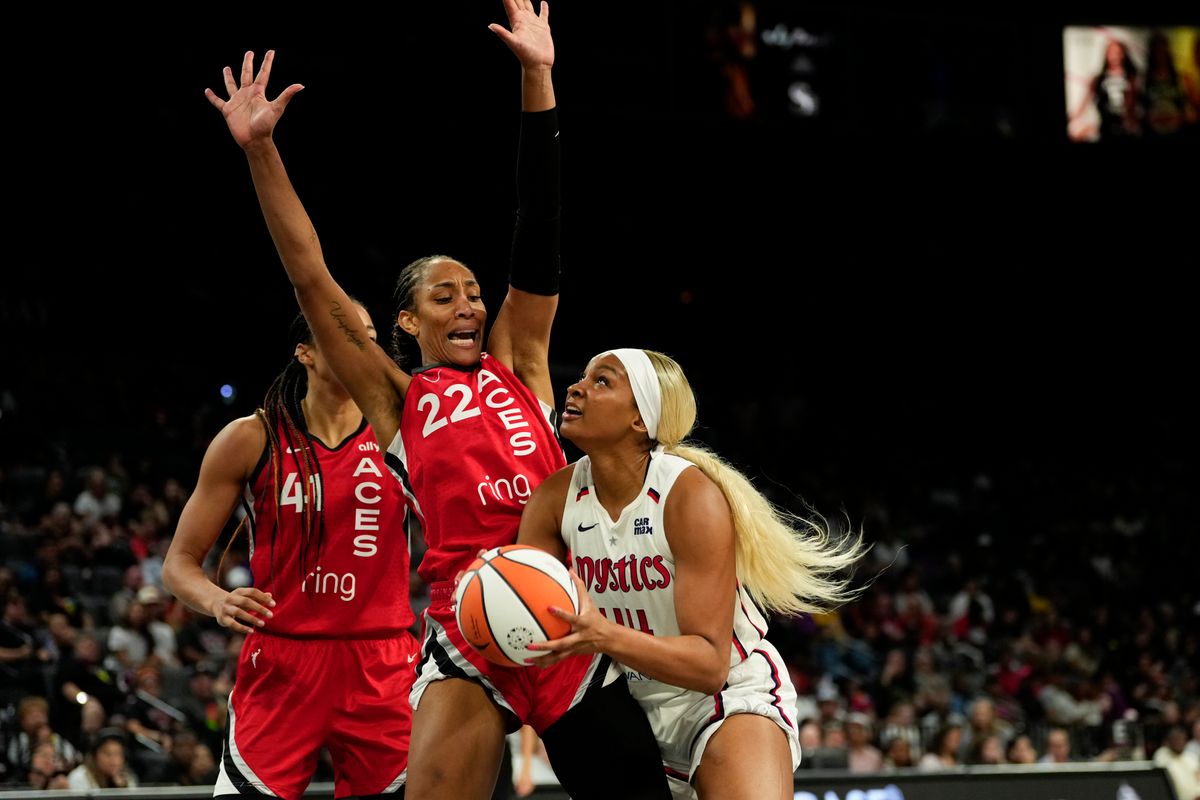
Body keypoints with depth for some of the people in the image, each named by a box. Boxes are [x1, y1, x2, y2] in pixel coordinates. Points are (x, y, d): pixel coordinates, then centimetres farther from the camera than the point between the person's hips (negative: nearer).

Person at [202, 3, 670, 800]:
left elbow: (538, 239, 9)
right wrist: (259, 149, -1)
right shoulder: (397, 400, 12)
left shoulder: (518, 363, 15)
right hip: (467, 626, -1)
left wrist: (537, 81, 2)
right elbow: (314, 283, 6)